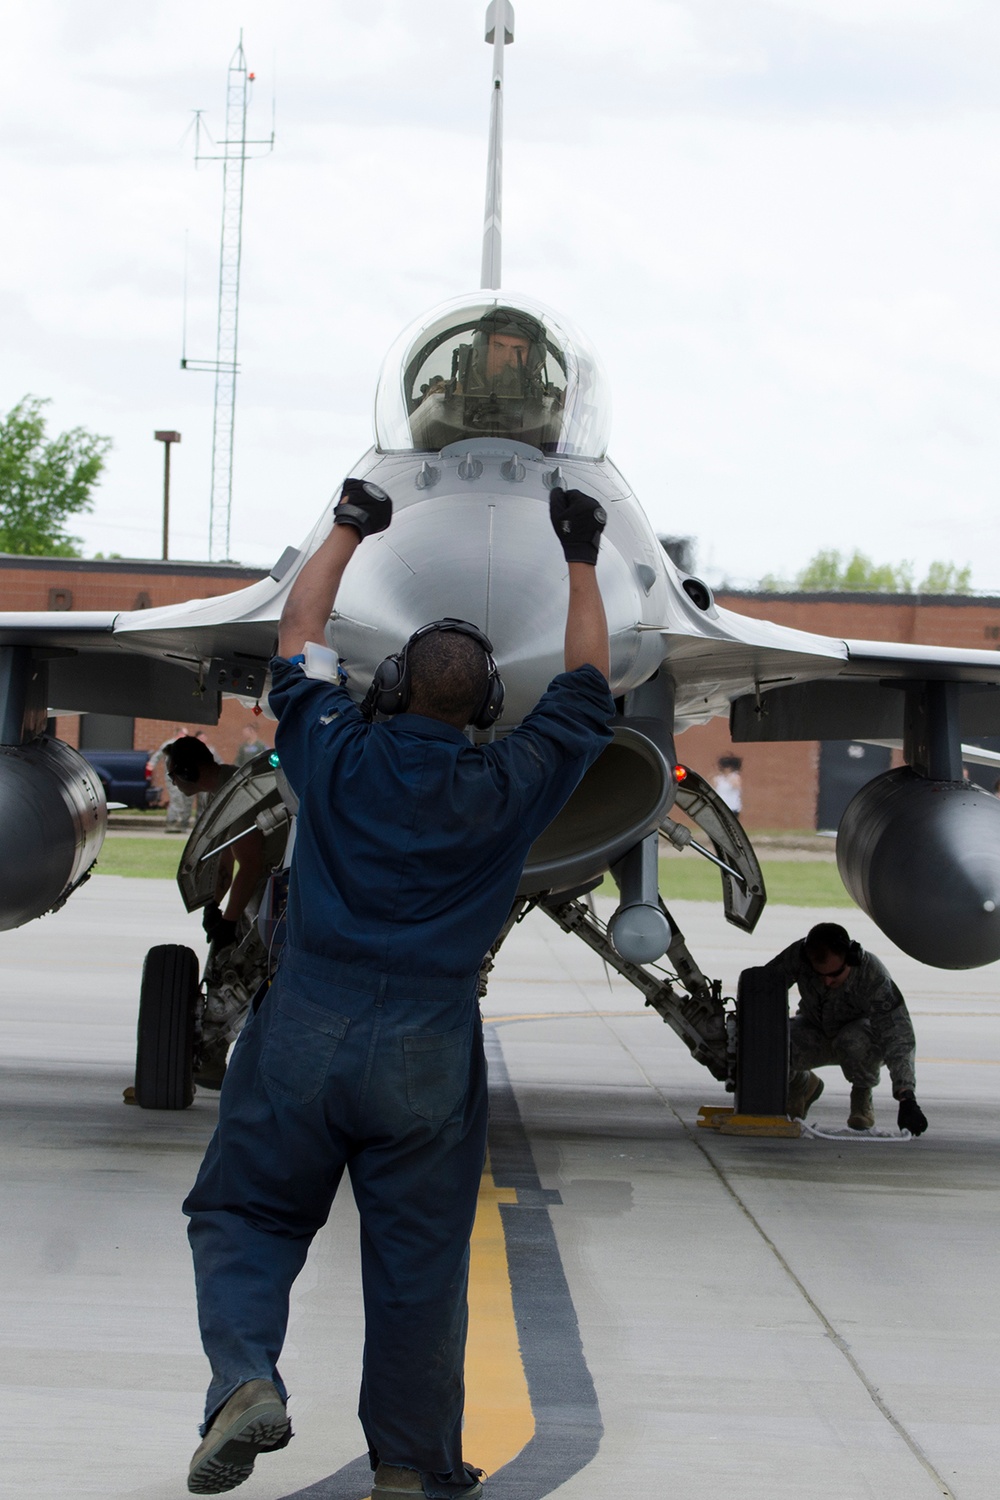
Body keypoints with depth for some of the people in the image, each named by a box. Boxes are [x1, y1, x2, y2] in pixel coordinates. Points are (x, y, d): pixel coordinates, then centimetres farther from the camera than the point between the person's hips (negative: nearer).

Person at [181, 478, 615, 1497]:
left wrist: (349, 530, 27)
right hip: (430, 1052, 0)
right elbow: (586, 687, 14)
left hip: (304, 1032, 0)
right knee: (417, 1261, 7)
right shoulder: (509, 789, -1)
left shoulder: (336, 757, -1)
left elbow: (297, 635, 16)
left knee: (243, 1214, 11)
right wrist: (581, 561, 21)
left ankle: (245, 1376, -13)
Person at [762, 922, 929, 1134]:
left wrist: (907, 1100, -46)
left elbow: (899, 1039, -37)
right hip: (815, 1033, 3)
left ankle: (862, 1095, -7)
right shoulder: (798, 956, -27)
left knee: (854, 1040, -40)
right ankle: (803, 1085, 8)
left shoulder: (873, 976, -34)